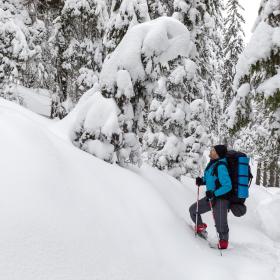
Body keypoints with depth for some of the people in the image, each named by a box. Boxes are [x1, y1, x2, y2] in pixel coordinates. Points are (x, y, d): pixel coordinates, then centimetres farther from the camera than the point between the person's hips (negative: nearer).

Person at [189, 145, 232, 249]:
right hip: (211, 197, 9)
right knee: (193, 209, 16)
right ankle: (200, 227, 35)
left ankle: (223, 241, 25)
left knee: (220, 224, 1)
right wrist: (202, 181, 0)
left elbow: (227, 186, -27)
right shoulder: (212, 163, 2)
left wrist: (214, 193, -29)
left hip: (221, 199, -9)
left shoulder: (221, 166, -24)